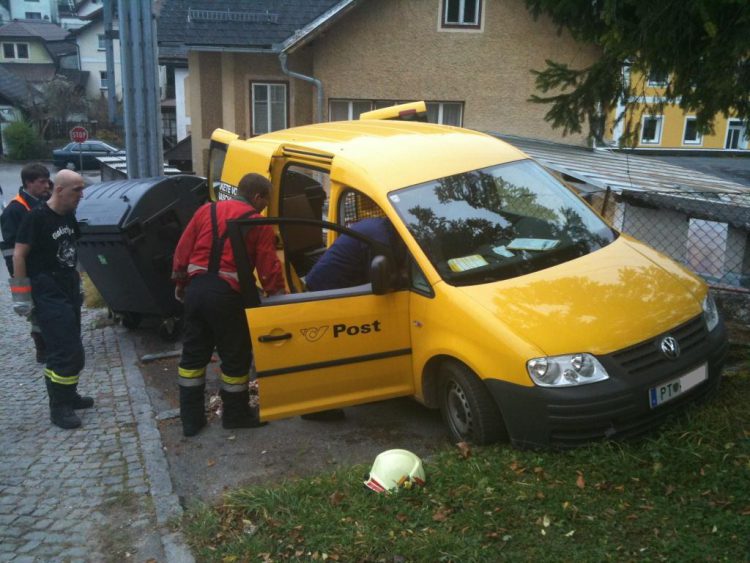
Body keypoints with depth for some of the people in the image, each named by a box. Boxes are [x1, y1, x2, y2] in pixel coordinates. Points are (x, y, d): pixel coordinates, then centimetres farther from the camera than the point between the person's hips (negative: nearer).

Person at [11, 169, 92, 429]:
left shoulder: (69, 216, 7)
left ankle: (68, 394, 31)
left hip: (68, 291, 8)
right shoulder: (36, 217, -15)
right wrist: (21, 294, -15)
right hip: (47, 295, -8)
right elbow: (19, 255, -14)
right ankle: (59, 407, 1)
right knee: (65, 351, -10)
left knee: (72, 349, 15)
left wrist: (77, 283, 20)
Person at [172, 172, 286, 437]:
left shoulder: (207, 210, 11)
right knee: (235, 356, 10)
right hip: (227, 294, -5)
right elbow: (269, 267, -3)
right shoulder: (259, 224, -2)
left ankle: (190, 417, 20)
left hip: (196, 288, 6)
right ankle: (236, 414, 22)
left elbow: (183, 250, 12)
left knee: (193, 353, 14)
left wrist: (180, 282, 23)